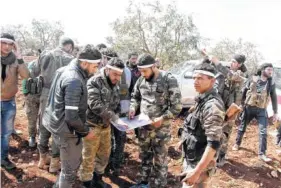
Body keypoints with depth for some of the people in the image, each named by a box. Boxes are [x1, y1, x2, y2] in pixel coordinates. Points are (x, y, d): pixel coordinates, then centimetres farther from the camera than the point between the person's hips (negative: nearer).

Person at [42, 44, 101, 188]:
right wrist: (86, 132, -13)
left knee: (71, 162, 26)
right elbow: (72, 116, -28)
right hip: (65, 129, -10)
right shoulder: (74, 81, -27)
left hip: (58, 124, 10)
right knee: (71, 167, 9)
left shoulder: (66, 70, 5)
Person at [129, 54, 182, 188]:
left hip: (160, 127, -5)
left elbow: (176, 106, -13)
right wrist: (133, 108, -2)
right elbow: (135, 96, 16)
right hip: (144, 125, 6)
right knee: (144, 155, 20)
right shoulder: (141, 80, 1)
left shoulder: (169, 80, -15)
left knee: (160, 159, 8)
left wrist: (162, 118, -21)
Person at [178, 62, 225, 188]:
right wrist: (184, 140, 24)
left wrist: (197, 171, -28)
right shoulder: (202, 99, 3)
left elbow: (214, 144, -28)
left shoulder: (212, 105, -25)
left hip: (200, 162, -9)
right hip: (190, 158, 9)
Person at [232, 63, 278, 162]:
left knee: (263, 132, -7)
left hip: (262, 110, 1)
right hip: (249, 108, 0)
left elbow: (274, 98, 6)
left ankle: (262, 154, 1)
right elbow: (244, 92, 4)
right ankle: (237, 143, 34)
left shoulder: (271, 84, 0)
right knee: (242, 127, 13)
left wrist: (275, 112, 4)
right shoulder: (252, 80, -4)